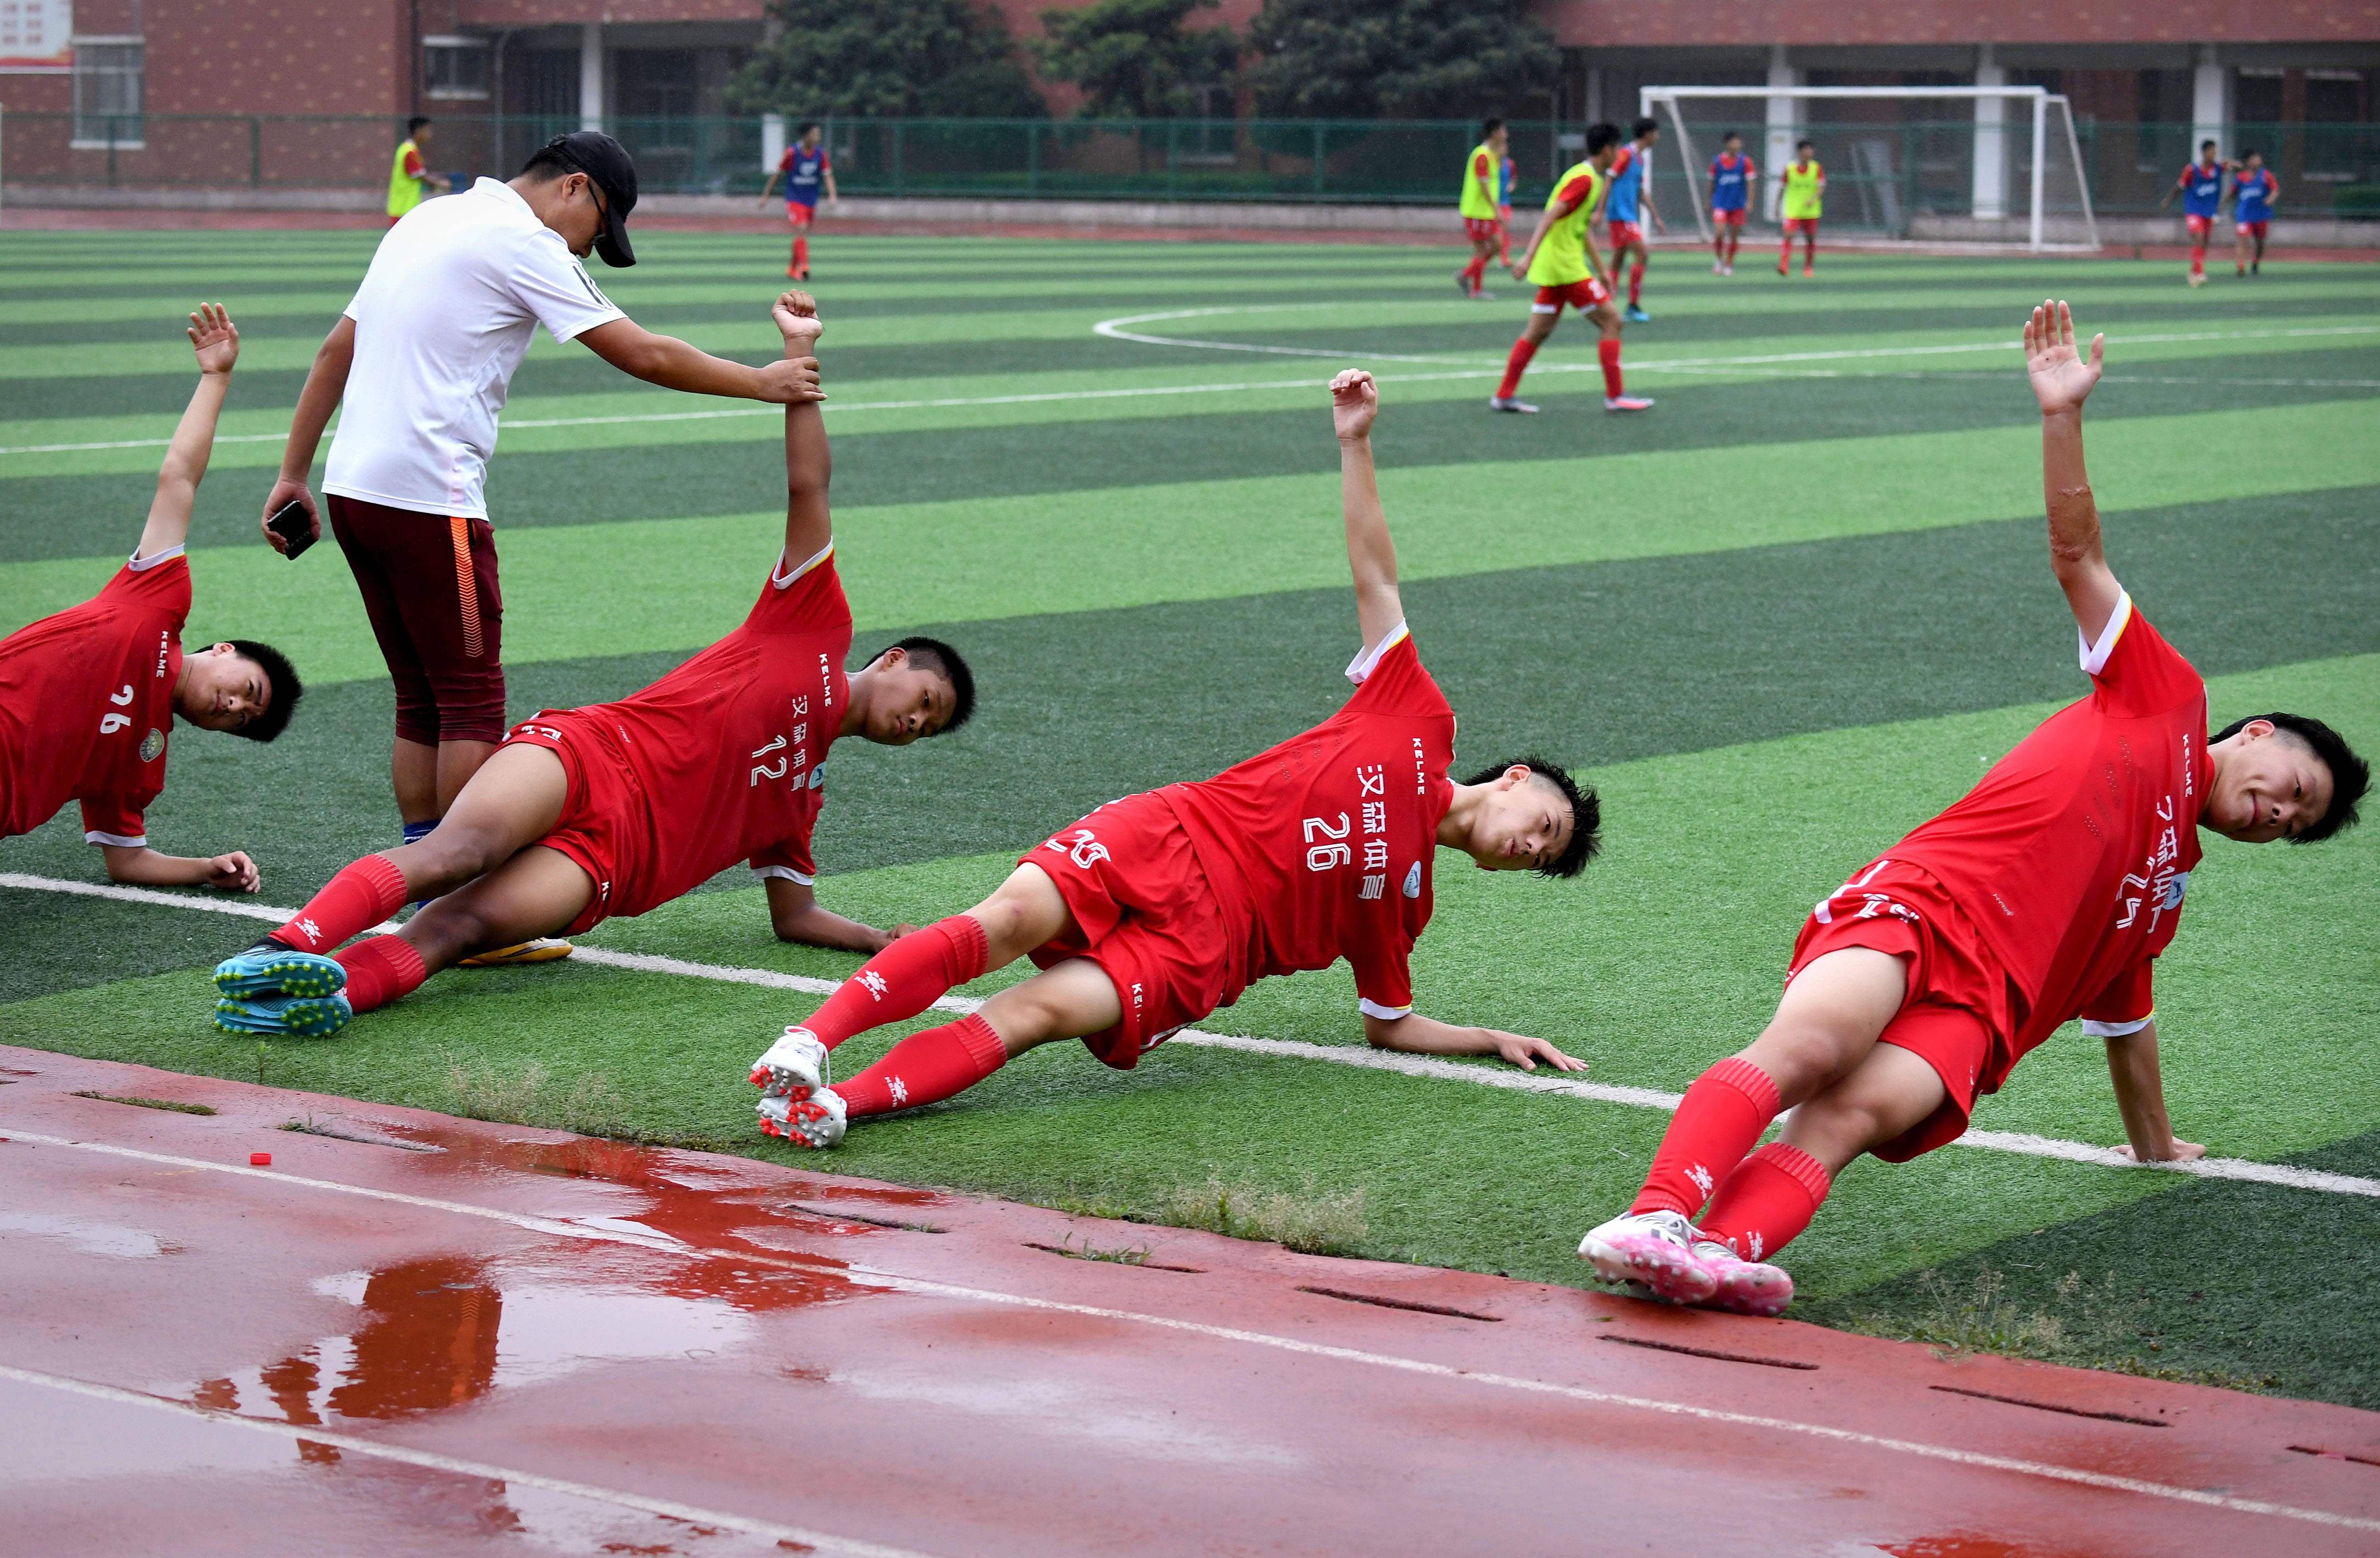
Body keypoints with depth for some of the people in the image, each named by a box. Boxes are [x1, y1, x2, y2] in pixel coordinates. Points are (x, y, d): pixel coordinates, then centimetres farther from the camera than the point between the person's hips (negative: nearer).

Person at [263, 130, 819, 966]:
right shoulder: (523, 241, -6)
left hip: (355, 487, 9)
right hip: (428, 495, -9)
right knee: (473, 702, -2)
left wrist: (294, 475, 21)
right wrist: (762, 382, 1)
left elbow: (337, 347, 20)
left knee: (422, 702, 13)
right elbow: (645, 356, -9)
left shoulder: (429, 220, 20)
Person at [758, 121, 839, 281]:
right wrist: (766, 195, 3)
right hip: (794, 200, -4)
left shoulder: (821, 154, -2)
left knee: (802, 236, 12)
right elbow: (778, 174, -2)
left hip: (811, 202, 4)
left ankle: (792, 268, 28)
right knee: (801, 230, -21)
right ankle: (804, 266, -26)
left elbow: (828, 176, -6)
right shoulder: (792, 152, -11)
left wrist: (833, 196, -22)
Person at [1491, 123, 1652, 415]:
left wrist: (1601, 270, 27)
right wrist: (1529, 256, -32)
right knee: (1611, 319, -5)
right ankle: (1615, 396, -4)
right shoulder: (1584, 179, -15)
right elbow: (1550, 216, -24)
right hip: (1566, 267, -10)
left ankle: (1504, 396, 11)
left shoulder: (1591, 179, 17)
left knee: (1538, 331, 10)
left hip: (1553, 268, 10)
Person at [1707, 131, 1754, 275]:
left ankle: (1729, 265, 19)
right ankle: (1718, 259, 8)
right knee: (1719, 232, -15)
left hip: (1738, 204, 1)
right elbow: (1712, 183, 10)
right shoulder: (1717, 161, 0)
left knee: (1734, 236, 4)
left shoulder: (1745, 162, -1)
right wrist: (1709, 202, 15)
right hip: (1720, 203, -1)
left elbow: (1750, 182, -2)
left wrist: (1750, 202, -10)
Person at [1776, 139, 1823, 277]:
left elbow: (1821, 188, -6)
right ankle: (1784, 266, -21)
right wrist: (1779, 205, 11)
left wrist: (1814, 199, -25)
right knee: (1789, 236, -17)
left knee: (1811, 239, 9)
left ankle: (1809, 267, 25)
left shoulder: (1817, 169, 0)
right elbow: (1783, 187, 9)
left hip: (1811, 211, 2)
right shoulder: (1790, 168, -1)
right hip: (1793, 211, -1)